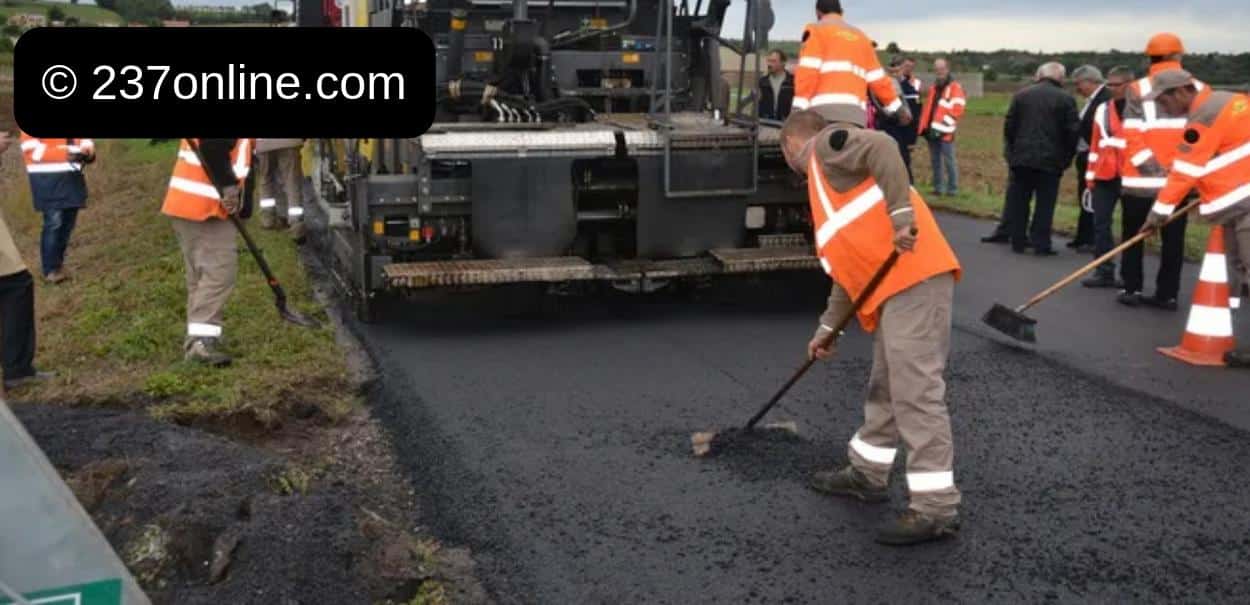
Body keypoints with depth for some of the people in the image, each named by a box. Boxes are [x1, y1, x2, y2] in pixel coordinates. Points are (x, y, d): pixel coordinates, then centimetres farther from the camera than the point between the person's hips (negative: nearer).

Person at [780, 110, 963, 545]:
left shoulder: (825, 145, 3)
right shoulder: (826, 181, 29)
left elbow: (882, 147, -18)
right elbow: (850, 263, 30)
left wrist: (901, 215, -25)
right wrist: (828, 327, 30)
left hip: (915, 278, -10)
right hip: (896, 285, 10)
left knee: (915, 390, -10)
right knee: (885, 386, 20)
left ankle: (937, 508, -7)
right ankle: (868, 474, 35)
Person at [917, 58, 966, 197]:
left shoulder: (955, 88, -4)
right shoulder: (933, 88, 20)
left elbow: (956, 110, -13)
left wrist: (940, 128, -17)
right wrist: (923, 127, 11)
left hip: (945, 132, -7)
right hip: (932, 131, 7)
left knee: (949, 161, -4)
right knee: (935, 160, 10)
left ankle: (953, 189, 1)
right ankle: (938, 187, 17)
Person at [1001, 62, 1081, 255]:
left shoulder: (1021, 95, 4)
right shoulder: (1065, 99, -4)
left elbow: (1009, 126, 4)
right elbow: (1073, 131, -6)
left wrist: (1011, 151, 13)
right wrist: (1066, 158, 5)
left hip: (1021, 158, 3)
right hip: (1050, 160, -2)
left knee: (1018, 201, 12)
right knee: (1045, 204, 3)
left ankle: (1018, 241, 16)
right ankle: (1041, 244, 2)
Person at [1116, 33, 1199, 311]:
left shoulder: (1137, 90, -3)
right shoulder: (1200, 90, 5)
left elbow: (1132, 136, -11)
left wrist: (1153, 169, -10)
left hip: (1141, 180, -2)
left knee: (1134, 235, 12)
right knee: (1173, 239, 8)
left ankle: (1132, 289, 13)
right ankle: (1167, 294, 10)